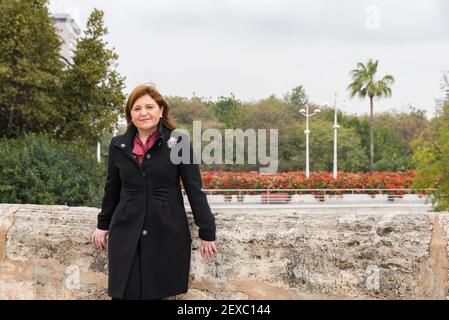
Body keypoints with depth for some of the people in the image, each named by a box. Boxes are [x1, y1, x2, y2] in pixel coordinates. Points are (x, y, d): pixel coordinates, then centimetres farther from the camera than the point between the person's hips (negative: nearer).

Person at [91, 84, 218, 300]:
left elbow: (194, 189, -4)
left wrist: (207, 233, -5)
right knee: (126, 293, 1)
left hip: (167, 233, -2)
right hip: (126, 234, 2)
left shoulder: (179, 142, -4)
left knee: (160, 292, 4)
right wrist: (103, 225, 21)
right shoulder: (118, 145, 5)